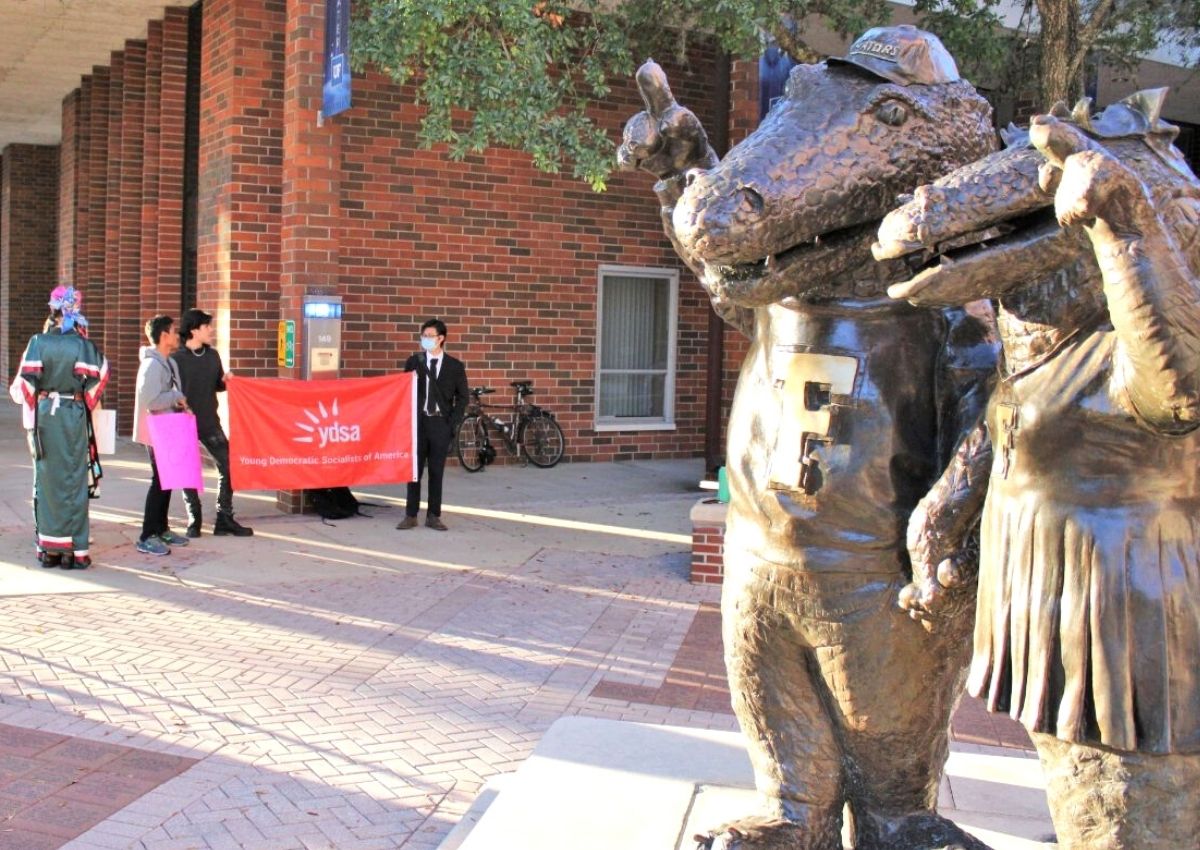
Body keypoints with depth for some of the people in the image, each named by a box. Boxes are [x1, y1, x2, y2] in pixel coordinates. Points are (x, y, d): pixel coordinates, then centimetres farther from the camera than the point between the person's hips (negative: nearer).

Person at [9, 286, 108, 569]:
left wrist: (30, 407, 14)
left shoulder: (38, 342, -4)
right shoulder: (83, 344, -6)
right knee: (72, 480, 4)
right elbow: (99, 375, -9)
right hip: (73, 416, -1)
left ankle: (48, 548, 13)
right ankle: (73, 550, 4)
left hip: (42, 415, 1)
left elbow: (25, 382, -5)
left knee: (45, 479, 10)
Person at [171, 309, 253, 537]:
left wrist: (225, 381, -4)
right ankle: (194, 521, 16)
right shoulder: (176, 358, -9)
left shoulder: (213, 355, 7)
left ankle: (225, 519, 7)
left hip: (210, 423, 5)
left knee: (228, 465, -1)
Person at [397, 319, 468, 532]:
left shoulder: (455, 366, 3)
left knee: (436, 471, 4)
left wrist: (453, 422, -4)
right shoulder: (413, 362, 5)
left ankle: (433, 516, 10)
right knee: (414, 469, 3)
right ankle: (411, 515, 8)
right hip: (417, 421, 0)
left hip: (440, 423, 0)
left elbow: (462, 397, 5)